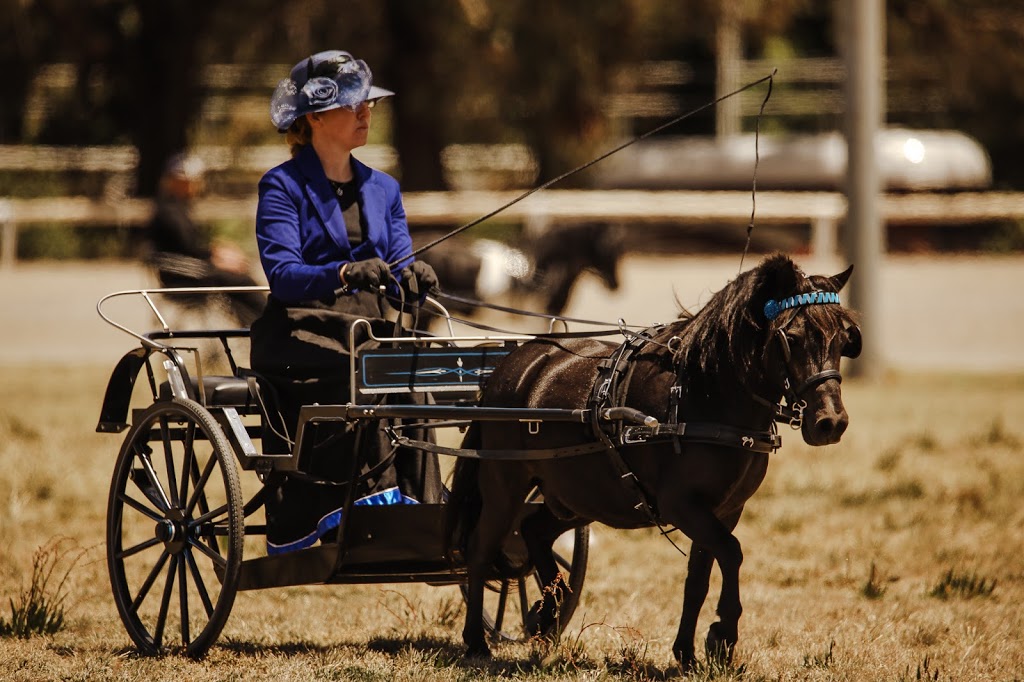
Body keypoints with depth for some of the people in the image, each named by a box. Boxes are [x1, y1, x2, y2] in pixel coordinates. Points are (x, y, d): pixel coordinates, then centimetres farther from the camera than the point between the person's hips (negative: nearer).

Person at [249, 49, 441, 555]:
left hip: (370, 332, 4)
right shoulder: (282, 187, 0)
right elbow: (282, 273, -14)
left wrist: (411, 280, -15)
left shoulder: (382, 190, 17)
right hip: (301, 334, -4)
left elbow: (398, 280, 11)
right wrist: (346, 273, -32)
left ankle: (418, 510, -30)